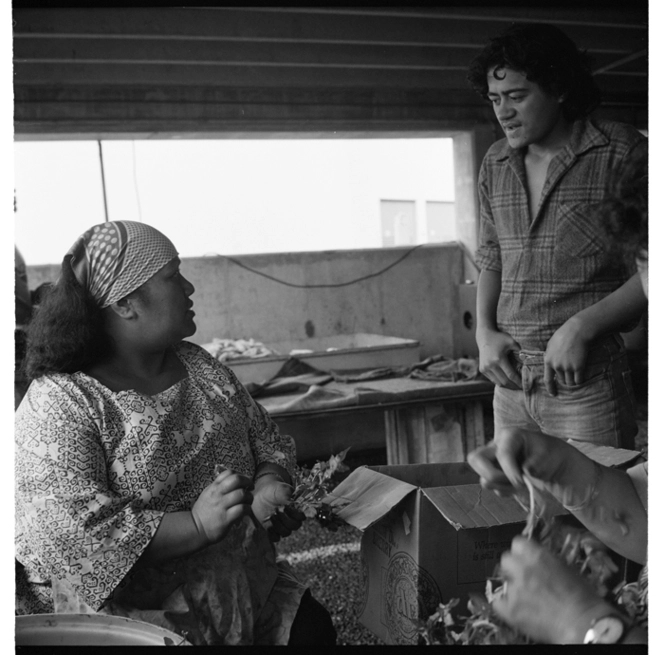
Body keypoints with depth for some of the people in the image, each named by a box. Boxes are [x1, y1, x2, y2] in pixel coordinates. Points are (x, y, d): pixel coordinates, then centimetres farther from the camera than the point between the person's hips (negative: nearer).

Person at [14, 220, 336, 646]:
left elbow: (268, 442, 17)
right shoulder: (58, 401, -12)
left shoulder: (199, 366, 10)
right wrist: (195, 525, -27)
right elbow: (70, 527, -22)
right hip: (130, 608, -5)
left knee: (313, 629, -14)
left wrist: (269, 486, -5)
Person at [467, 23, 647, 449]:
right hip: (510, 379, 5)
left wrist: (581, 327, -16)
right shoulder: (495, 165, 12)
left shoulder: (620, 151, -5)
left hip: (589, 381, -5)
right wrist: (484, 331, 4)